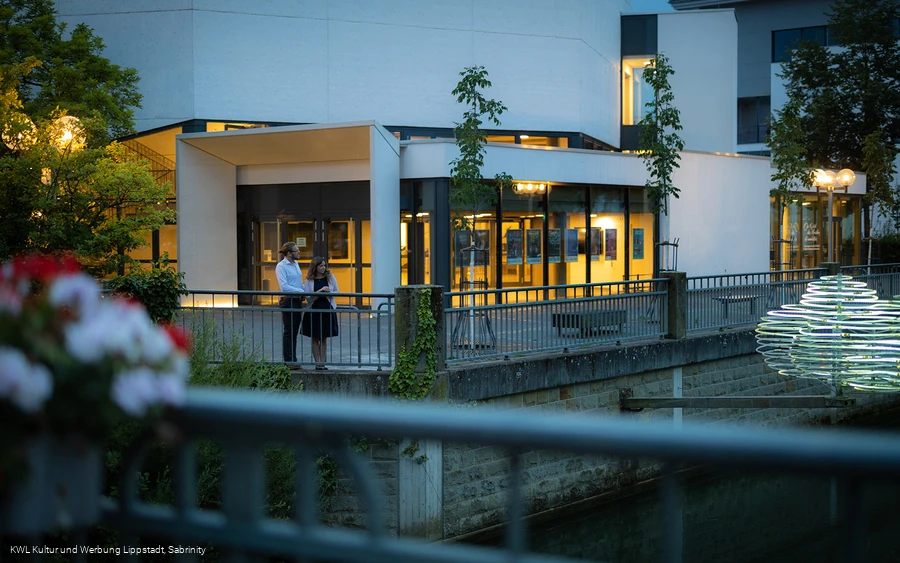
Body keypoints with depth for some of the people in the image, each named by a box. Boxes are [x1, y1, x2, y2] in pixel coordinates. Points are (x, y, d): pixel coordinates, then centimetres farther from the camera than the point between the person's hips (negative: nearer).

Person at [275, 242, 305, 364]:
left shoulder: (295, 264, 13)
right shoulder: (281, 266, -12)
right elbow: (284, 287, -20)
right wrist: (301, 291, -20)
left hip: (297, 301, 8)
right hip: (288, 301, -8)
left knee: (294, 332, 12)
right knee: (288, 332, -3)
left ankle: (293, 360, 17)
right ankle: (288, 360, 2)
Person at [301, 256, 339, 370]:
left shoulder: (330, 277, 3)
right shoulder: (309, 280, -2)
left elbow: (336, 292, 8)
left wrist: (329, 293, -13)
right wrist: (320, 291, -18)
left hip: (327, 310, 1)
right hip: (313, 310, -1)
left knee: (324, 338, 7)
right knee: (315, 339, 3)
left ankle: (322, 363, 12)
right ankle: (317, 363, 7)